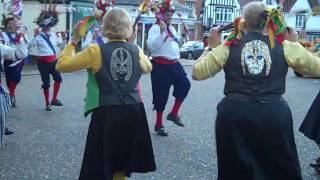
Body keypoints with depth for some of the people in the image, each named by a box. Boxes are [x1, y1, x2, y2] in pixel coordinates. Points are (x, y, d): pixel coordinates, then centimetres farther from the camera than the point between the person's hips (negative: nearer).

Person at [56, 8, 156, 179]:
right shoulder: (136, 50, 2)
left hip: (107, 113, -4)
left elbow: (61, 65, -4)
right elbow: (148, 68, 24)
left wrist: (74, 41, 6)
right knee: (122, 162, 23)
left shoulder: (96, 51, -9)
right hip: (133, 111, 4)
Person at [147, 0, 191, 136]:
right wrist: (161, 31, -28)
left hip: (174, 64, 7)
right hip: (161, 65, -7)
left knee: (184, 84, -8)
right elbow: (151, 46, -25)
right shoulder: (155, 28, -9)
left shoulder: (172, 28, 17)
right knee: (161, 94, -1)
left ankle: (174, 114, 10)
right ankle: (159, 125, 14)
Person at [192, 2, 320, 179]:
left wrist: (212, 46, 18)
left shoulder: (228, 48, 2)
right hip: (274, 114, 0)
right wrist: (295, 43, 24)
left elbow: (197, 72, 8)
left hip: (233, 114, 0)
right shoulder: (284, 47, 3)